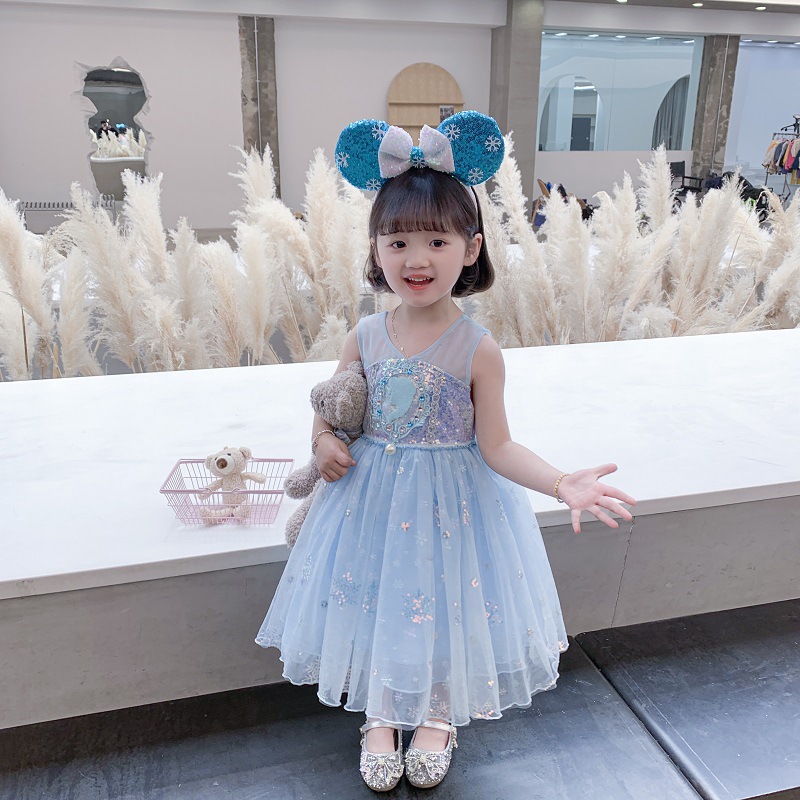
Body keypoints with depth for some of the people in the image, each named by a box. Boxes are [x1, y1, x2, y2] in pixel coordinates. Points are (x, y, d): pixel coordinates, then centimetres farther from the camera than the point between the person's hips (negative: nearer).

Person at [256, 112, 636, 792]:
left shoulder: (477, 349, -17)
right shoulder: (366, 338, -7)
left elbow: (495, 446, -14)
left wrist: (562, 482, -27)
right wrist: (324, 442, -11)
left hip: (450, 498, -2)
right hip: (373, 492, 3)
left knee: (443, 602, 13)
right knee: (374, 597, 13)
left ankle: (437, 716, 46)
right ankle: (380, 717, 43)